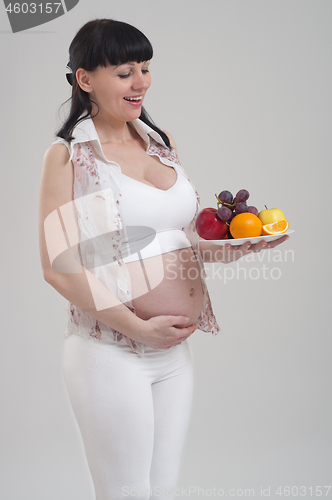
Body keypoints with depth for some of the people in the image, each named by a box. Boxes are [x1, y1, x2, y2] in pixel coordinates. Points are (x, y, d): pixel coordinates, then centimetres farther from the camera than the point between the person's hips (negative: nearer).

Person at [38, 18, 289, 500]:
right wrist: (139, 326, -16)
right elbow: (58, 265, -13)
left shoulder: (161, 141, 11)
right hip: (111, 350, -6)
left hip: (175, 349, 6)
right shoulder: (67, 155, -8)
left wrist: (240, 244, 1)